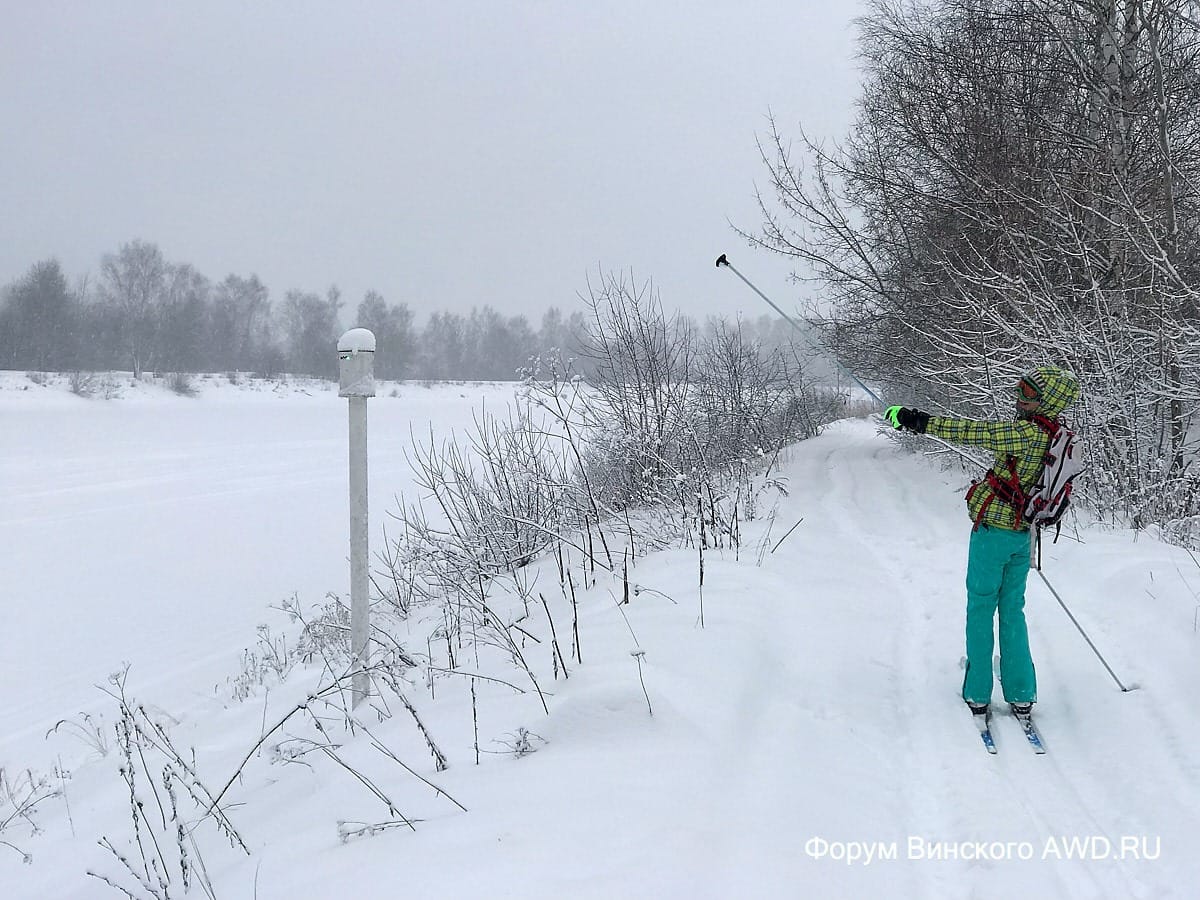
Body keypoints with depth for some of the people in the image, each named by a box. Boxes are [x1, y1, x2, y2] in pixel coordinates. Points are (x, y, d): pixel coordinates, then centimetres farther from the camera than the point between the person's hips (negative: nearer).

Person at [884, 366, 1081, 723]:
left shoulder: (1028, 433, -21)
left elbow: (975, 432, -25)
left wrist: (919, 421, -22)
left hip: (992, 530, -7)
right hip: (1023, 534, 7)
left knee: (980, 608, 5)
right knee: (1013, 610, 16)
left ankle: (978, 694, 10)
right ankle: (1021, 695, 16)